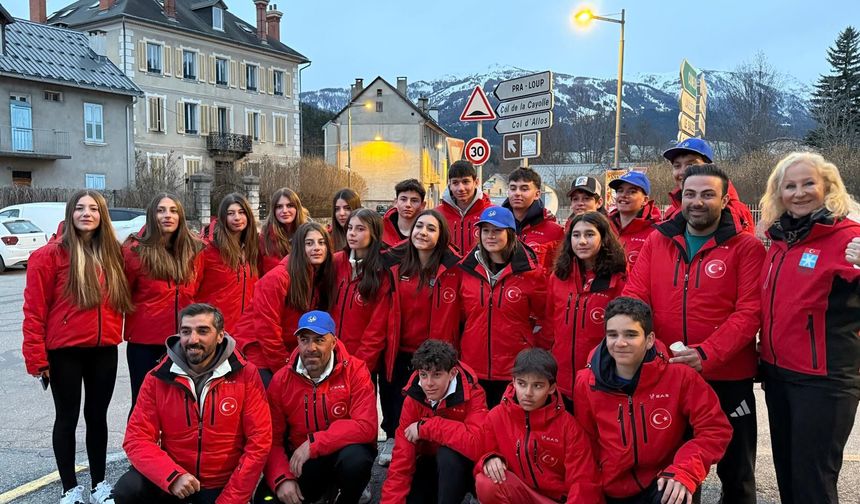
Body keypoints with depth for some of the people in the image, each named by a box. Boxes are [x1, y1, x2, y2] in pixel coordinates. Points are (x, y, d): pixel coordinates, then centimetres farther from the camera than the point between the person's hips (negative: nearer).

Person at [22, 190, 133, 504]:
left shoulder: (113, 254, 7)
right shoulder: (51, 255, -8)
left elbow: (122, 298, 16)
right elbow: (34, 308, -9)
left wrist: (117, 333, 3)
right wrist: (36, 356, -10)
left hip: (104, 350, 4)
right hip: (65, 351, -4)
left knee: (97, 416, 13)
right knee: (67, 417, 7)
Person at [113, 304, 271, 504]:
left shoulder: (245, 375, -11)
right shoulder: (158, 378, -5)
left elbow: (259, 442, -11)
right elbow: (137, 438, -8)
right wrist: (172, 476, -25)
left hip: (223, 484, -1)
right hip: (170, 480, 1)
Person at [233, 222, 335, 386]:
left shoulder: (322, 280, 2)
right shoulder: (277, 278, -18)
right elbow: (267, 331, -19)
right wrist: (287, 369, -13)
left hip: (289, 355, 6)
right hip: (257, 353, -6)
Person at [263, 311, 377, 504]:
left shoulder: (354, 371, -15)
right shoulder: (281, 380, -5)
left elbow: (366, 427, -24)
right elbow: (273, 439, -4)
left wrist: (313, 443, -27)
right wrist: (282, 478, -21)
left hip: (345, 453, -3)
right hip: (302, 462, 4)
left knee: (355, 458, -35)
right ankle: (325, 487, 14)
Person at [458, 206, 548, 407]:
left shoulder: (529, 272, -4)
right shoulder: (467, 269, 4)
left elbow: (542, 321, 3)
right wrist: (457, 358, 13)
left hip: (517, 372, -2)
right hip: (473, 370, 3)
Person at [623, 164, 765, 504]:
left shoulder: (746, 247, -6)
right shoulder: (657, 241, 3)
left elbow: (749, 311, -13)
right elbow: (633, 298, -1)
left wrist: (707, 354, -25)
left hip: (728, 378, -2)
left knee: (736, 470, 16)